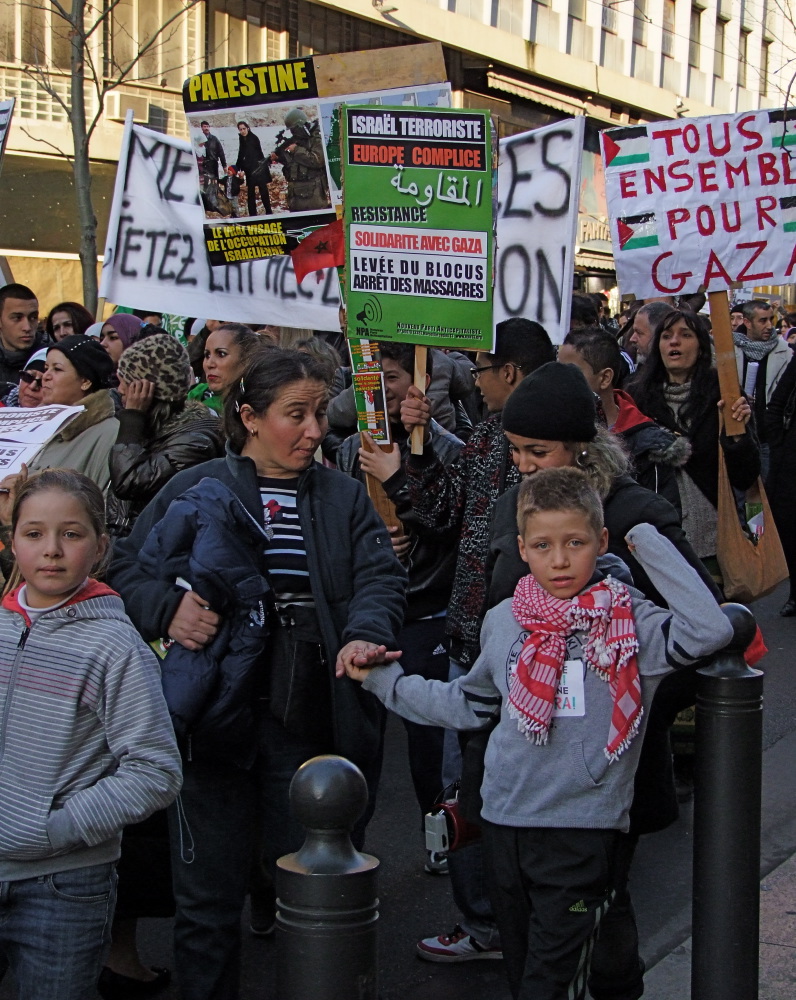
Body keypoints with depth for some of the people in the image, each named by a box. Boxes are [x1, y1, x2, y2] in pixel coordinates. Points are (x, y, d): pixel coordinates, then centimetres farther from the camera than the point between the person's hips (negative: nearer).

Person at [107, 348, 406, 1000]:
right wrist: (166, 608, -13)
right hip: (215, 718, -1)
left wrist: (365, 634, -24)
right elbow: (125, 568, 7)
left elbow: (380, 576, -4)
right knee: (208, 895, 9)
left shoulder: (344, 497, 10)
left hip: (312, 722, 2)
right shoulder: (197, 492, 4)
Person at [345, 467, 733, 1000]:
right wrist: (384, 678, 17)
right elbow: (469, 704, 19)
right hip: (504, 820, 5)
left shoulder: (629, 621, -7)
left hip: (583, 830, -5)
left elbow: (710, 630, -24)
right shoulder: (503, 622, 6)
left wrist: (650, 543, -16)